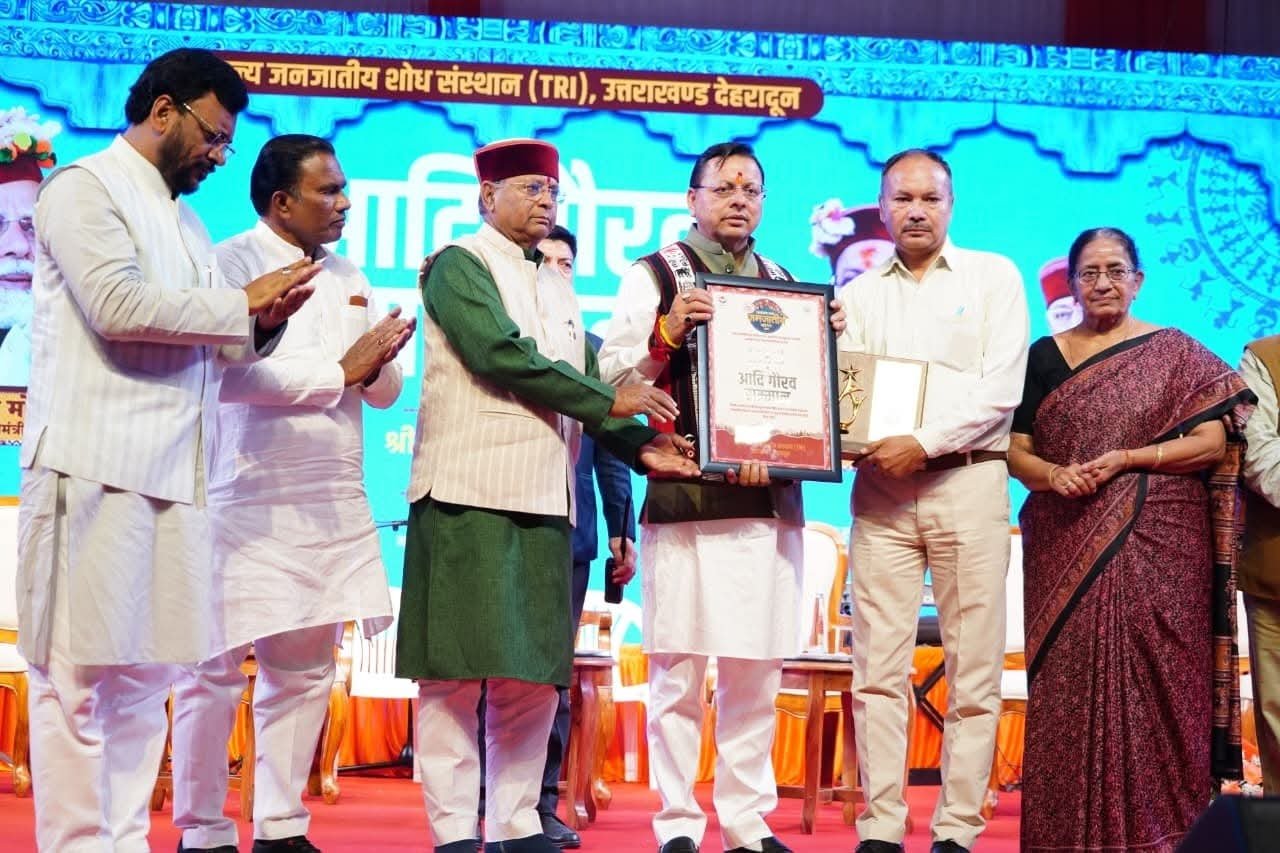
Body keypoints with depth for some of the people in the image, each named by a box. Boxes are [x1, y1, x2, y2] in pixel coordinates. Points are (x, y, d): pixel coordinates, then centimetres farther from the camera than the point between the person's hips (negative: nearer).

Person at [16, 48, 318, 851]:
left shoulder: (186, 220, 22)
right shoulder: (86, 188, -1)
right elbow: (118, 305, -16)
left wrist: (259, 323, 3)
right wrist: (242, 301, -7)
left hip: (173, 475, 8)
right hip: (97, 470, -8)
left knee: (145, 677, 7)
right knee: (81, 677, -5)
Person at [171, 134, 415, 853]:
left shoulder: (348, 277, 17)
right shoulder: (233, 263, -4)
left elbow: (384, 391, 17)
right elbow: (228, 371, -19)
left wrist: (380, 361, -6)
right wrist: (339, 371, -11)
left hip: (332, 502, 7)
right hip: (248, 497, -6)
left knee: (306, 669, 9)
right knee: (218, 667, -3)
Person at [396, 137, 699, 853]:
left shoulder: (558, 286, 22)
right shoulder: (458, 266, 0)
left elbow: (586, 377, 15)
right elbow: (503, 355, -14)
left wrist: (640, 445, -1)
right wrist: (611, 402, -10)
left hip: (545, 499, 7)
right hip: (470, 495, -7)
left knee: (535, 669, 6)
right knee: (459, 666, -3)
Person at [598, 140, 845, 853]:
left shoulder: (787, 284, 18)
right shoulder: (655, 275, 5)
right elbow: (611, 375, -2)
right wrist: (667, 332, -16)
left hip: (772, 500, 4)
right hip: (685, 498, -4)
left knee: (757, 674, 7)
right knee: (678, 672, -2)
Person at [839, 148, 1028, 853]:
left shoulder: (994, 277, 6)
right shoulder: (858, 294, 15)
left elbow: (1001, 389, -5)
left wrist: (924, 443, -13)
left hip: (967, 480, -2)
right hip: (880, 486, 2)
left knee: (973, 670, -1)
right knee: (879, 670, 0)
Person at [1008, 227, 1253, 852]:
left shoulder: (1175, 353, 6)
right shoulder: (1044, 357, 13)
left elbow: (1212, 443, -2)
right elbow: (1016, 451, 9)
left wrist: (1125, 459, -13)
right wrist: (1051, 474, -12)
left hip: (1156, 547, -2)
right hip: (1064, 547, 2)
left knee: (1152, 681, -4)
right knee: (1067, 684, 0)